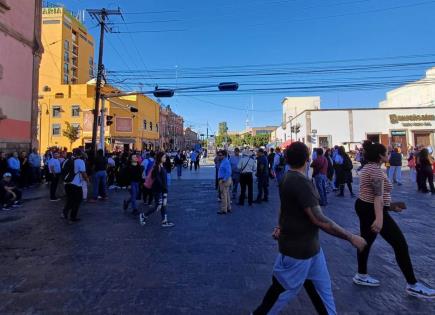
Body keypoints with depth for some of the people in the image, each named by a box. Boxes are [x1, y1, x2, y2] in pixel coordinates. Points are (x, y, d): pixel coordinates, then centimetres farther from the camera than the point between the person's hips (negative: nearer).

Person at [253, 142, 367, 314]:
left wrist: (281, 227, 16)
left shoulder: (290, 178, 4)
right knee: (285, 289, 11)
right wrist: (351, 237, -21)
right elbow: (319, 220, -29)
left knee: (322, 287, 20)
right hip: (298, 248, -9)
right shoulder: (301, 182, -27)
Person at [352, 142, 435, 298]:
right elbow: (378, 195, -28)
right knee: (400, 244, 1)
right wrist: (379, 218, -33)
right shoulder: (376, 169, -19)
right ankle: (412, 285, 12)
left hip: (363, 206, 10)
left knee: (366, 241, 17)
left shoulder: (367, 168, 12)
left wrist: (389, 206, 20)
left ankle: (361, 276, 27)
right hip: (373, 210, -10)